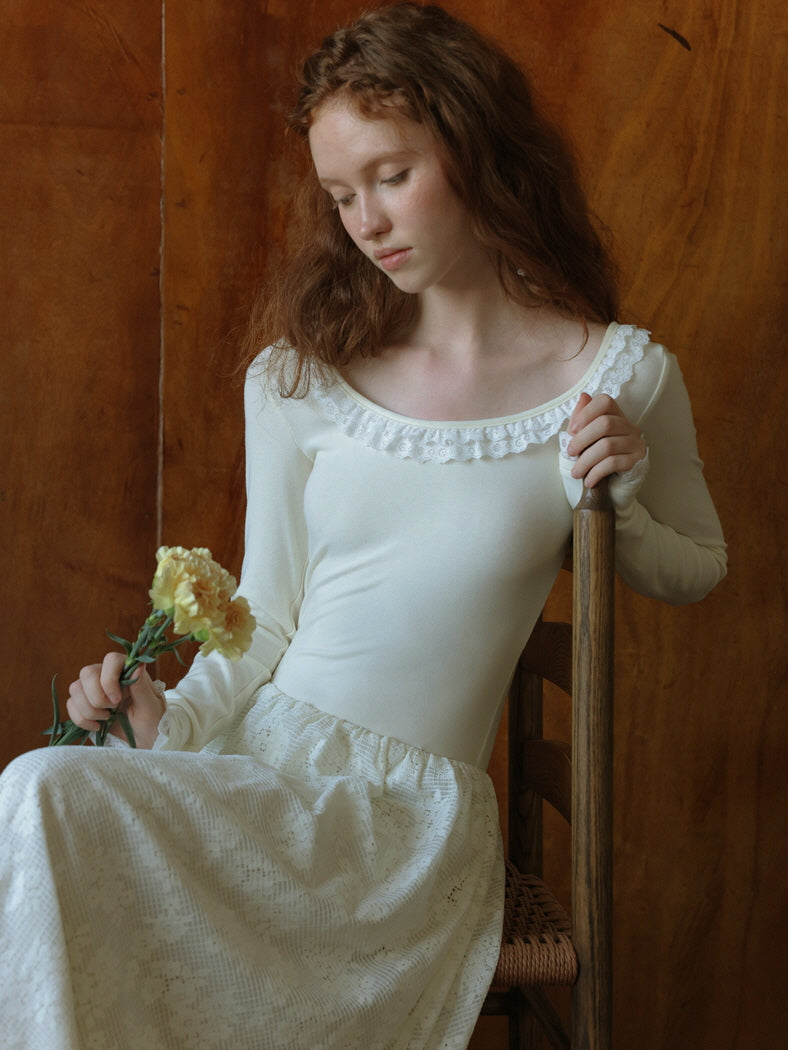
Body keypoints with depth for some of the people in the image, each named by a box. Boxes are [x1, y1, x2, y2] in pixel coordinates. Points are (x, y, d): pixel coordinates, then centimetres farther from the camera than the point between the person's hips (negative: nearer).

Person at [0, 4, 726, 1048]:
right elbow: (267, 622, 8)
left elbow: (696, 568, 17)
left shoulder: (620, 375, 1)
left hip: (411, 806, -3)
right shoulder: (303, 378, 8)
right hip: (257, 752, 3)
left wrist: (620, 502, -4)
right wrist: (171, 720, -11)